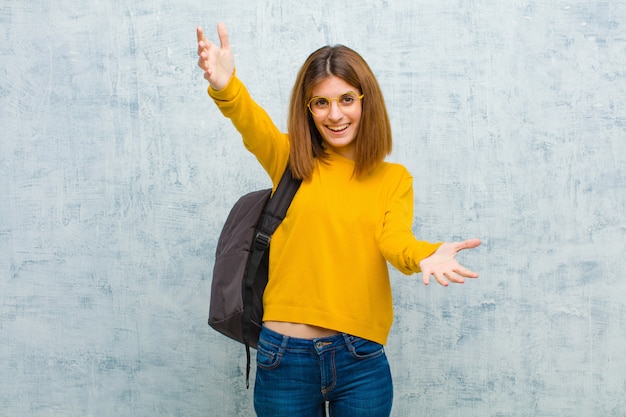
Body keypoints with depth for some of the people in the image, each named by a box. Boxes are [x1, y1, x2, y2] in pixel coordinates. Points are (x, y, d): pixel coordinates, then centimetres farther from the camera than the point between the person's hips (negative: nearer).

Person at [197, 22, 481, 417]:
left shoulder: (394, 178, 5)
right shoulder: (291, 161, 2)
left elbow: (394, 239, -12)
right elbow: (252, 121, -18)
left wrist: (423, 254, -36)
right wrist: (225, 86, -39)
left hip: (361, 359, 1)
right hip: (284, 356, 0)